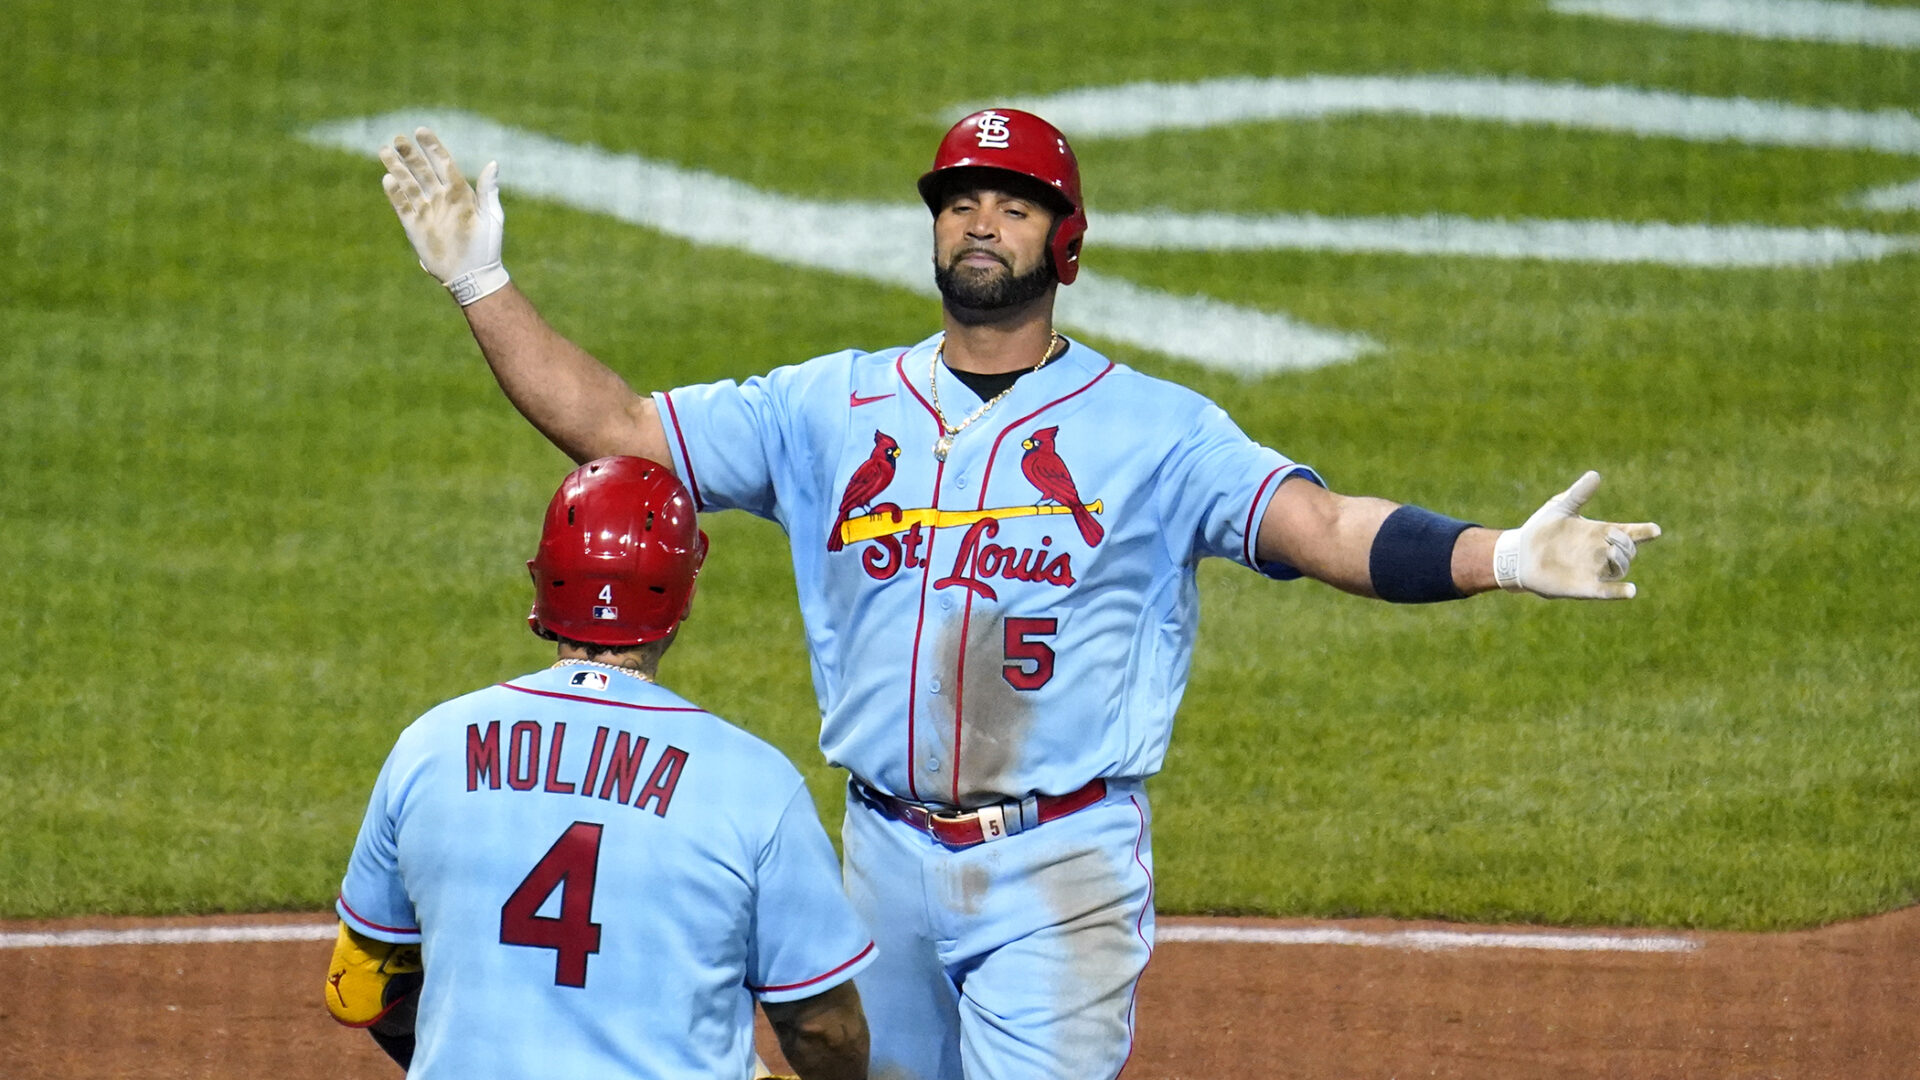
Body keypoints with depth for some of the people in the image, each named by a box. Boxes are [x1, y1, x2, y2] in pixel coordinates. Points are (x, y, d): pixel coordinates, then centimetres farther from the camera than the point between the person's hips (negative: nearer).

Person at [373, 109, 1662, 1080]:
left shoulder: (1152, 429, -2)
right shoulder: (834, 408, 8)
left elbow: (1323, 526, -14)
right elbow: (615, 427, 7)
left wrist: (1499, 557, -31)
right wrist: (482, 283, -3)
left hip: (1063, 870, -4)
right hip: (888, 855, 4)